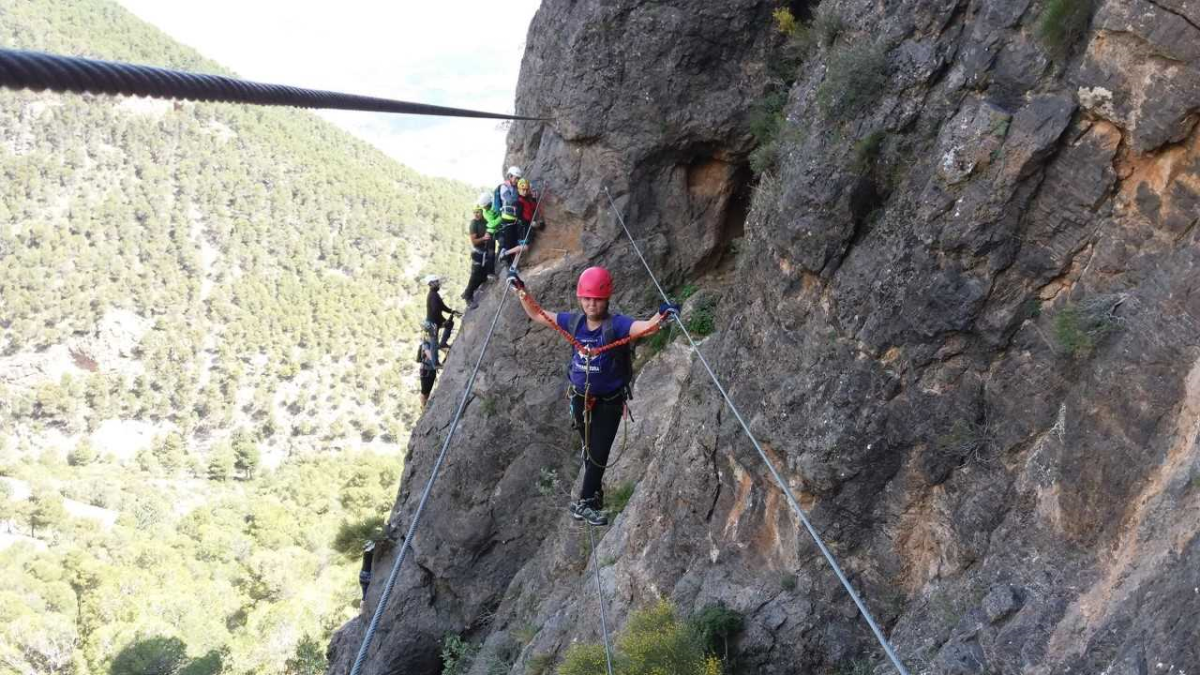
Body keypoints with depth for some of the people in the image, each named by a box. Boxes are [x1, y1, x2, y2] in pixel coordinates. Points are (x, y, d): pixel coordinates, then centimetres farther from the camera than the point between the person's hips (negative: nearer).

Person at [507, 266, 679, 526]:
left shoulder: (616, 325, -24)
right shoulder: (574, 321, -9)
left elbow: (647, 327, -42)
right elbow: (536, 314, 3)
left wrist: (662, 315, -61)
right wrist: (521, 290, -5)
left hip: (609, 401, -5)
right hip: (581, 397, 5)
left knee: (599, 453, -2)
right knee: (589, 450, 20)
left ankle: (584, 502, 10)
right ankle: (595, 496, 38)